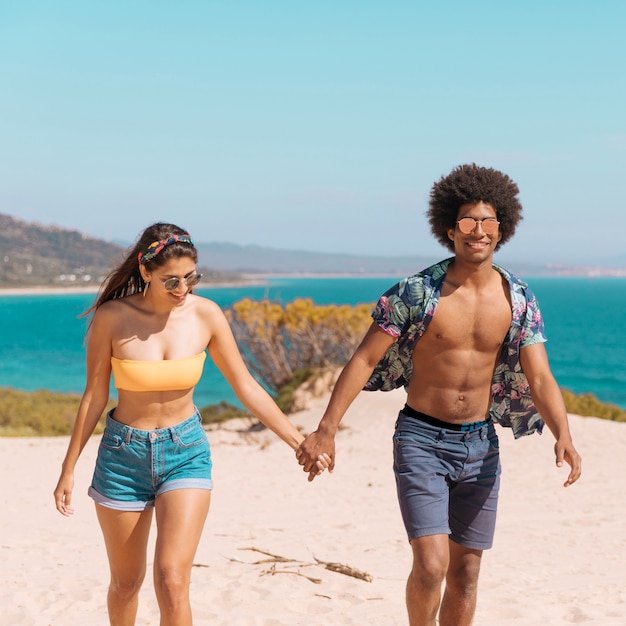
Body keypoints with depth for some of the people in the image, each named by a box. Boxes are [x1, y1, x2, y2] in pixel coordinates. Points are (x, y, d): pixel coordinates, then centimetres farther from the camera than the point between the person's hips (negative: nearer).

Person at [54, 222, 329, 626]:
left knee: (173, 581, -13)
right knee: (126, 582, 14)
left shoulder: (206, 315, -9)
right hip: (124, 454, 0)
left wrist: (299, 441, -4)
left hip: (186, 453, 0)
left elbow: (246, 387, -3)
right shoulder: (112, 317, -13)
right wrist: (69, 469, -1)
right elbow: (95, 396, -4)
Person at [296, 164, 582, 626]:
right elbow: (364, 361, -10)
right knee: (431, 564, -14)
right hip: (422, 440, -3)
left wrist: (563, 438, -24)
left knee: (465, 573, 10)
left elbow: (540, 379, -6)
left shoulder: (519, 300, -2)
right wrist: (326, 430, -18)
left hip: (480, 444, 4)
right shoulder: (418, 292, -12)